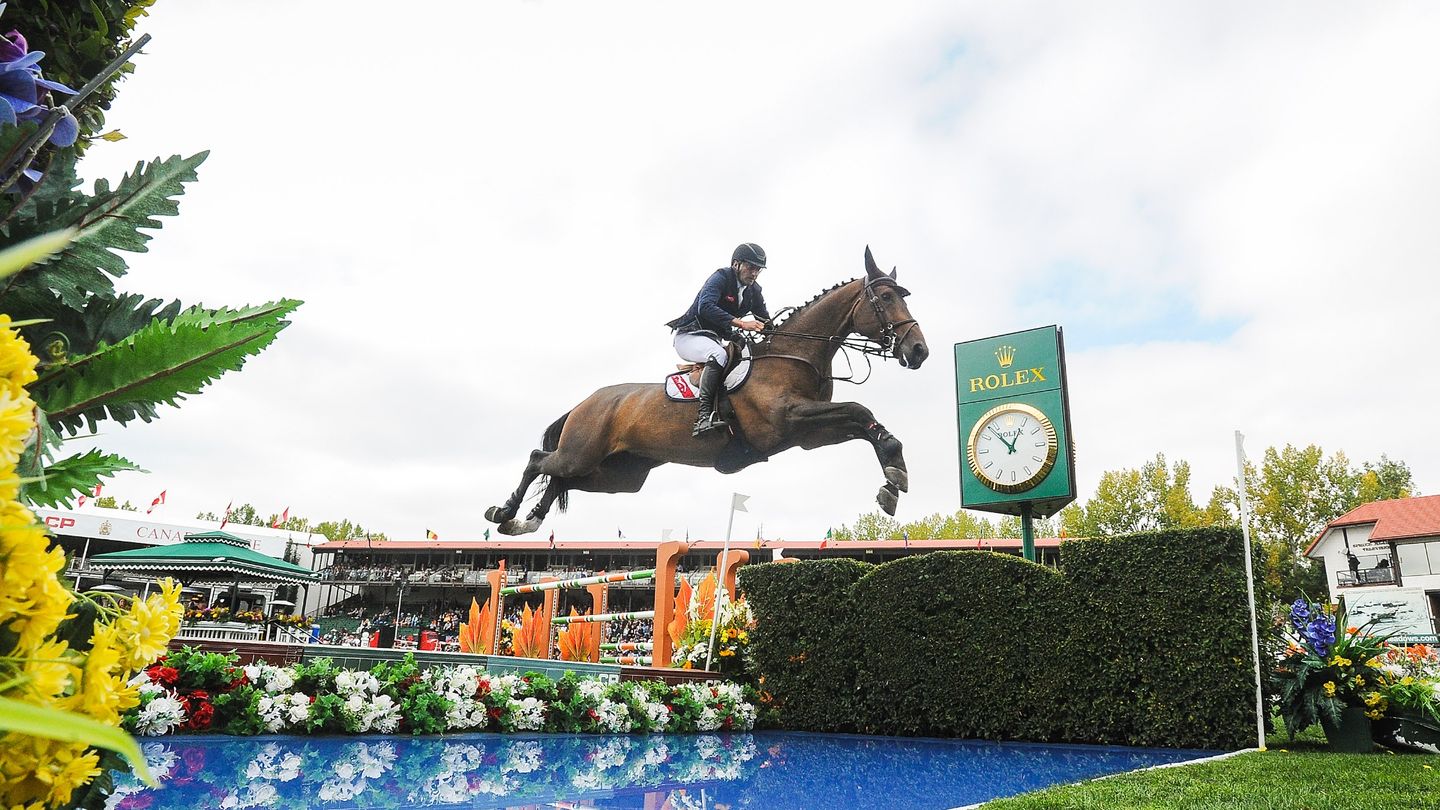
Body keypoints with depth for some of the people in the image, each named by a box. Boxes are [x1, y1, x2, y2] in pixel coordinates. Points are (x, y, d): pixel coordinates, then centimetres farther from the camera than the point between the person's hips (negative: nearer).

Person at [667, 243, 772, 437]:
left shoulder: (754, 292, 7)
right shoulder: (721, 277, -16)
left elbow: (765, 321, 10)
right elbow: (706, 307, -33)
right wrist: (741, 323, -42)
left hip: (715, 340, 8)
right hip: (689, 336, -8)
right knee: (718, 354, -37)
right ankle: (704, 416, -47)